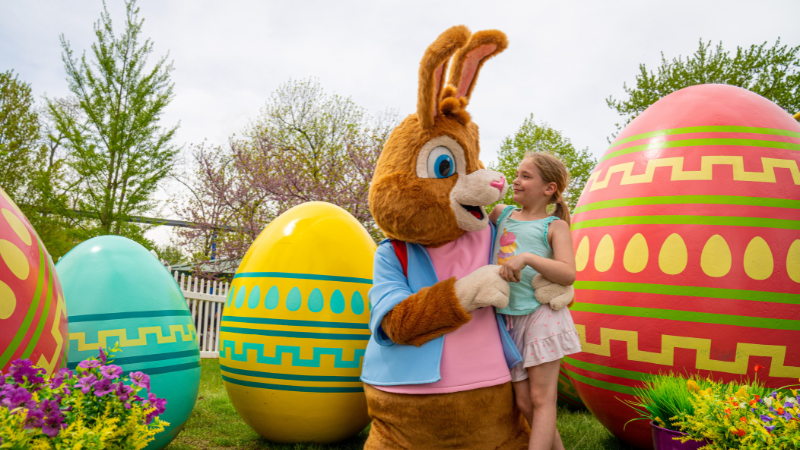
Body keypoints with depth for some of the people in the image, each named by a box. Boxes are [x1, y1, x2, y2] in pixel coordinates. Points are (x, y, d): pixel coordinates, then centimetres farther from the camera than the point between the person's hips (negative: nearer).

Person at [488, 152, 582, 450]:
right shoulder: (500, 214, 13)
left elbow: (568, 274, -13)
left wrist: (527, 258, -25)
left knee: (541, 398, -3)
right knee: (523, 403, 7)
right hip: (508, 318, 5)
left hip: (541, 315, -5)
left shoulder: (555, 226, 0)